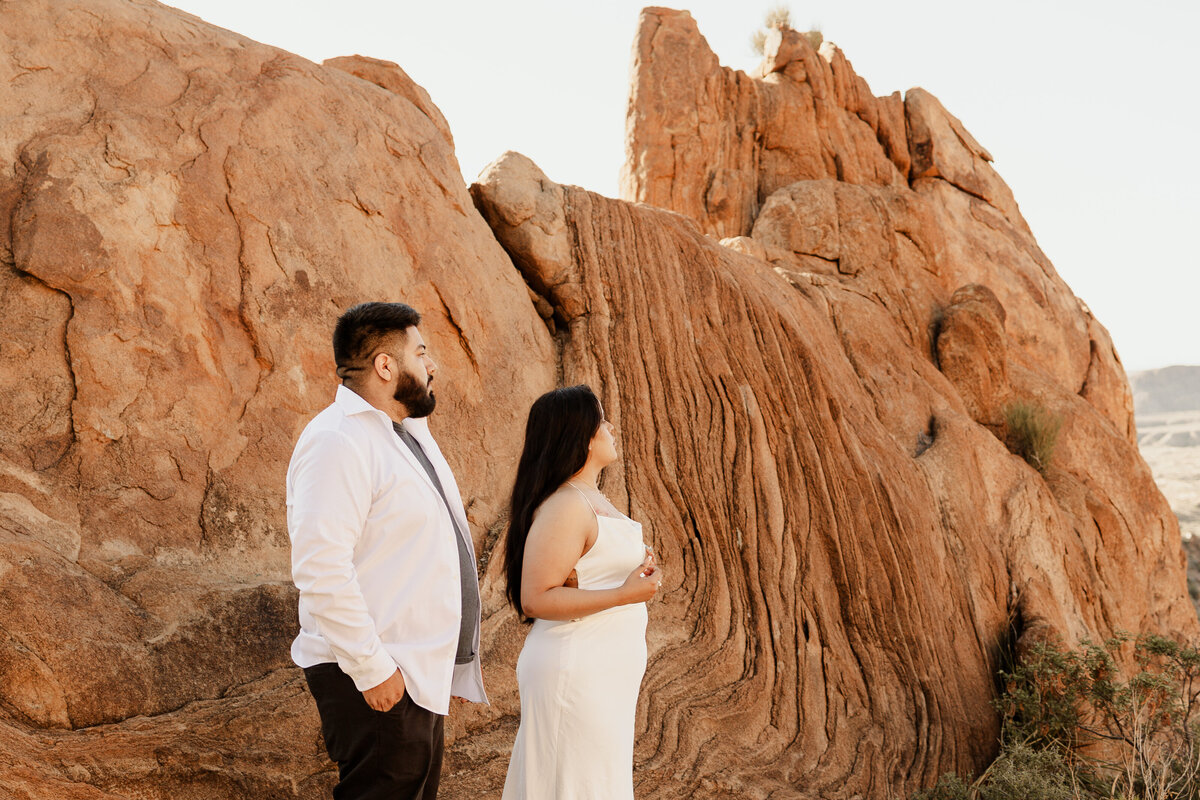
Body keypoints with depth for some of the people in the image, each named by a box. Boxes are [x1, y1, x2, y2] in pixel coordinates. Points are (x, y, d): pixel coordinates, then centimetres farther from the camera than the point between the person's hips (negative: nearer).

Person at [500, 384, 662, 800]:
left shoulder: (591, 498, 12)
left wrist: (635, 566, 9)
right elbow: (535, 598, -24)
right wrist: (625, 594, -24)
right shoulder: (564, 508, -20)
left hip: (602, 672, 10)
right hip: (576, 672, -10)